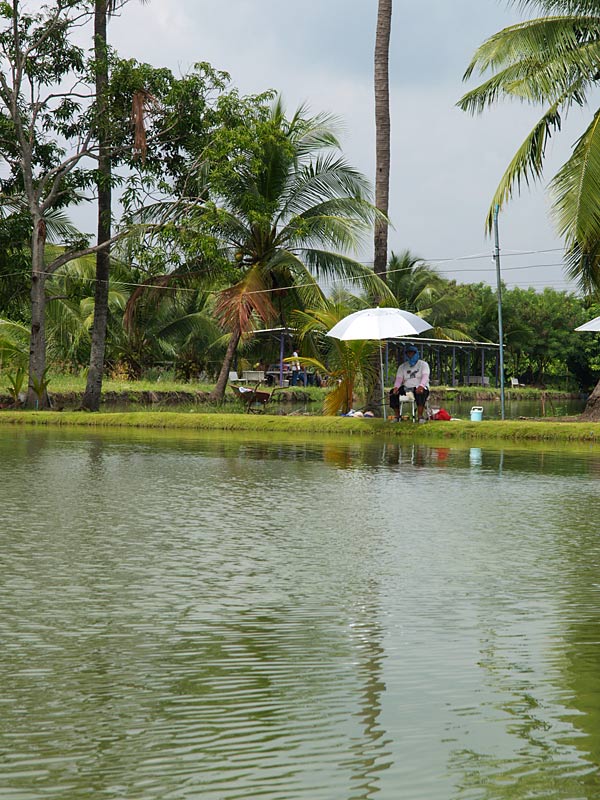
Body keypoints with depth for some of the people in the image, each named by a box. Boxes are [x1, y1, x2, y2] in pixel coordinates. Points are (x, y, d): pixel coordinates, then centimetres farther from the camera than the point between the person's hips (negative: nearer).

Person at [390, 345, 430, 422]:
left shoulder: (423, 364, 6)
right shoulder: (402, 366, 17)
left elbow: (425, 376, -11)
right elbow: (399, 379, 4)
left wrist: (421, 386, -33)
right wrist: (396, 387, -21)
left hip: (420, 388, -4)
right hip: (406, 388, 4)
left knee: (420, 393, -39)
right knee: (393, 393, -22)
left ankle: (420, 416, -39)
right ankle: (397, 416, -15)